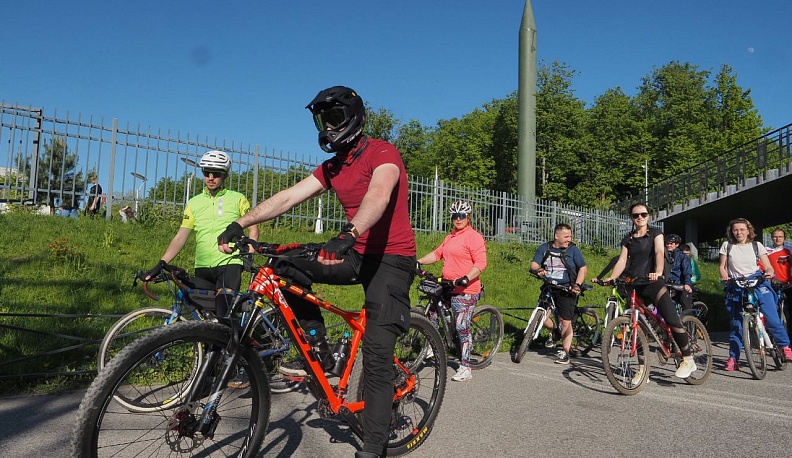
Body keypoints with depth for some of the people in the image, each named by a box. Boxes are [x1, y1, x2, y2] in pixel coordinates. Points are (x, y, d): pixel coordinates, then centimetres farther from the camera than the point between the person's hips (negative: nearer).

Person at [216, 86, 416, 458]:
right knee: (287, 269, -10)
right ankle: (318, 348, 6)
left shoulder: (383, 153, -13)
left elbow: (379, 194, -34)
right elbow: (289, 196, 0)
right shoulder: (331, 167, 9)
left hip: (392, 258, -7)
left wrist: (349, 233, -52)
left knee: (377, 357, -10)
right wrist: (240, 224, -11)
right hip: (357, 254, 7)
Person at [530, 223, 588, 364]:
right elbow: (534, 264, 2)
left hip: (566, 290, -2)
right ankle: (555, 332, 24)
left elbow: (583, 268, 0)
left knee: (565, 322, -3)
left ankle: (565, 352, 11)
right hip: (548, 288, 3)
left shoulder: (573, 249, 0)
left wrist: (577, 285, -13)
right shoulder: (544, 248, 6)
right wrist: (538, 270, -22)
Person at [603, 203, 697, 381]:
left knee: (672, 320, -17)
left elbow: (659, 252, -12)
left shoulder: (655, 233, 5)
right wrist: (611, 278, -13)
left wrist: (658, 272, -31)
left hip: (654, 283, -3)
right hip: (635, 286, 4)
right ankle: (642, 369, 11)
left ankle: (688, 359, -1)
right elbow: (622, 261, 5)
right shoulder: (628, 239, 14)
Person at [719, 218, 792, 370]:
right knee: (736, 323, 1)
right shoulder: (727, 246, 6)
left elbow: (768, 267, 3)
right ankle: (733, 358, 7)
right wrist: (725, 277, -12)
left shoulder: (756, 245, 6)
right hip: (735, 287, 0)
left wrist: (769, 273, -19)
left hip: (757, 284, 0)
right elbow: (722, 267, 9)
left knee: (771, 317, -14)